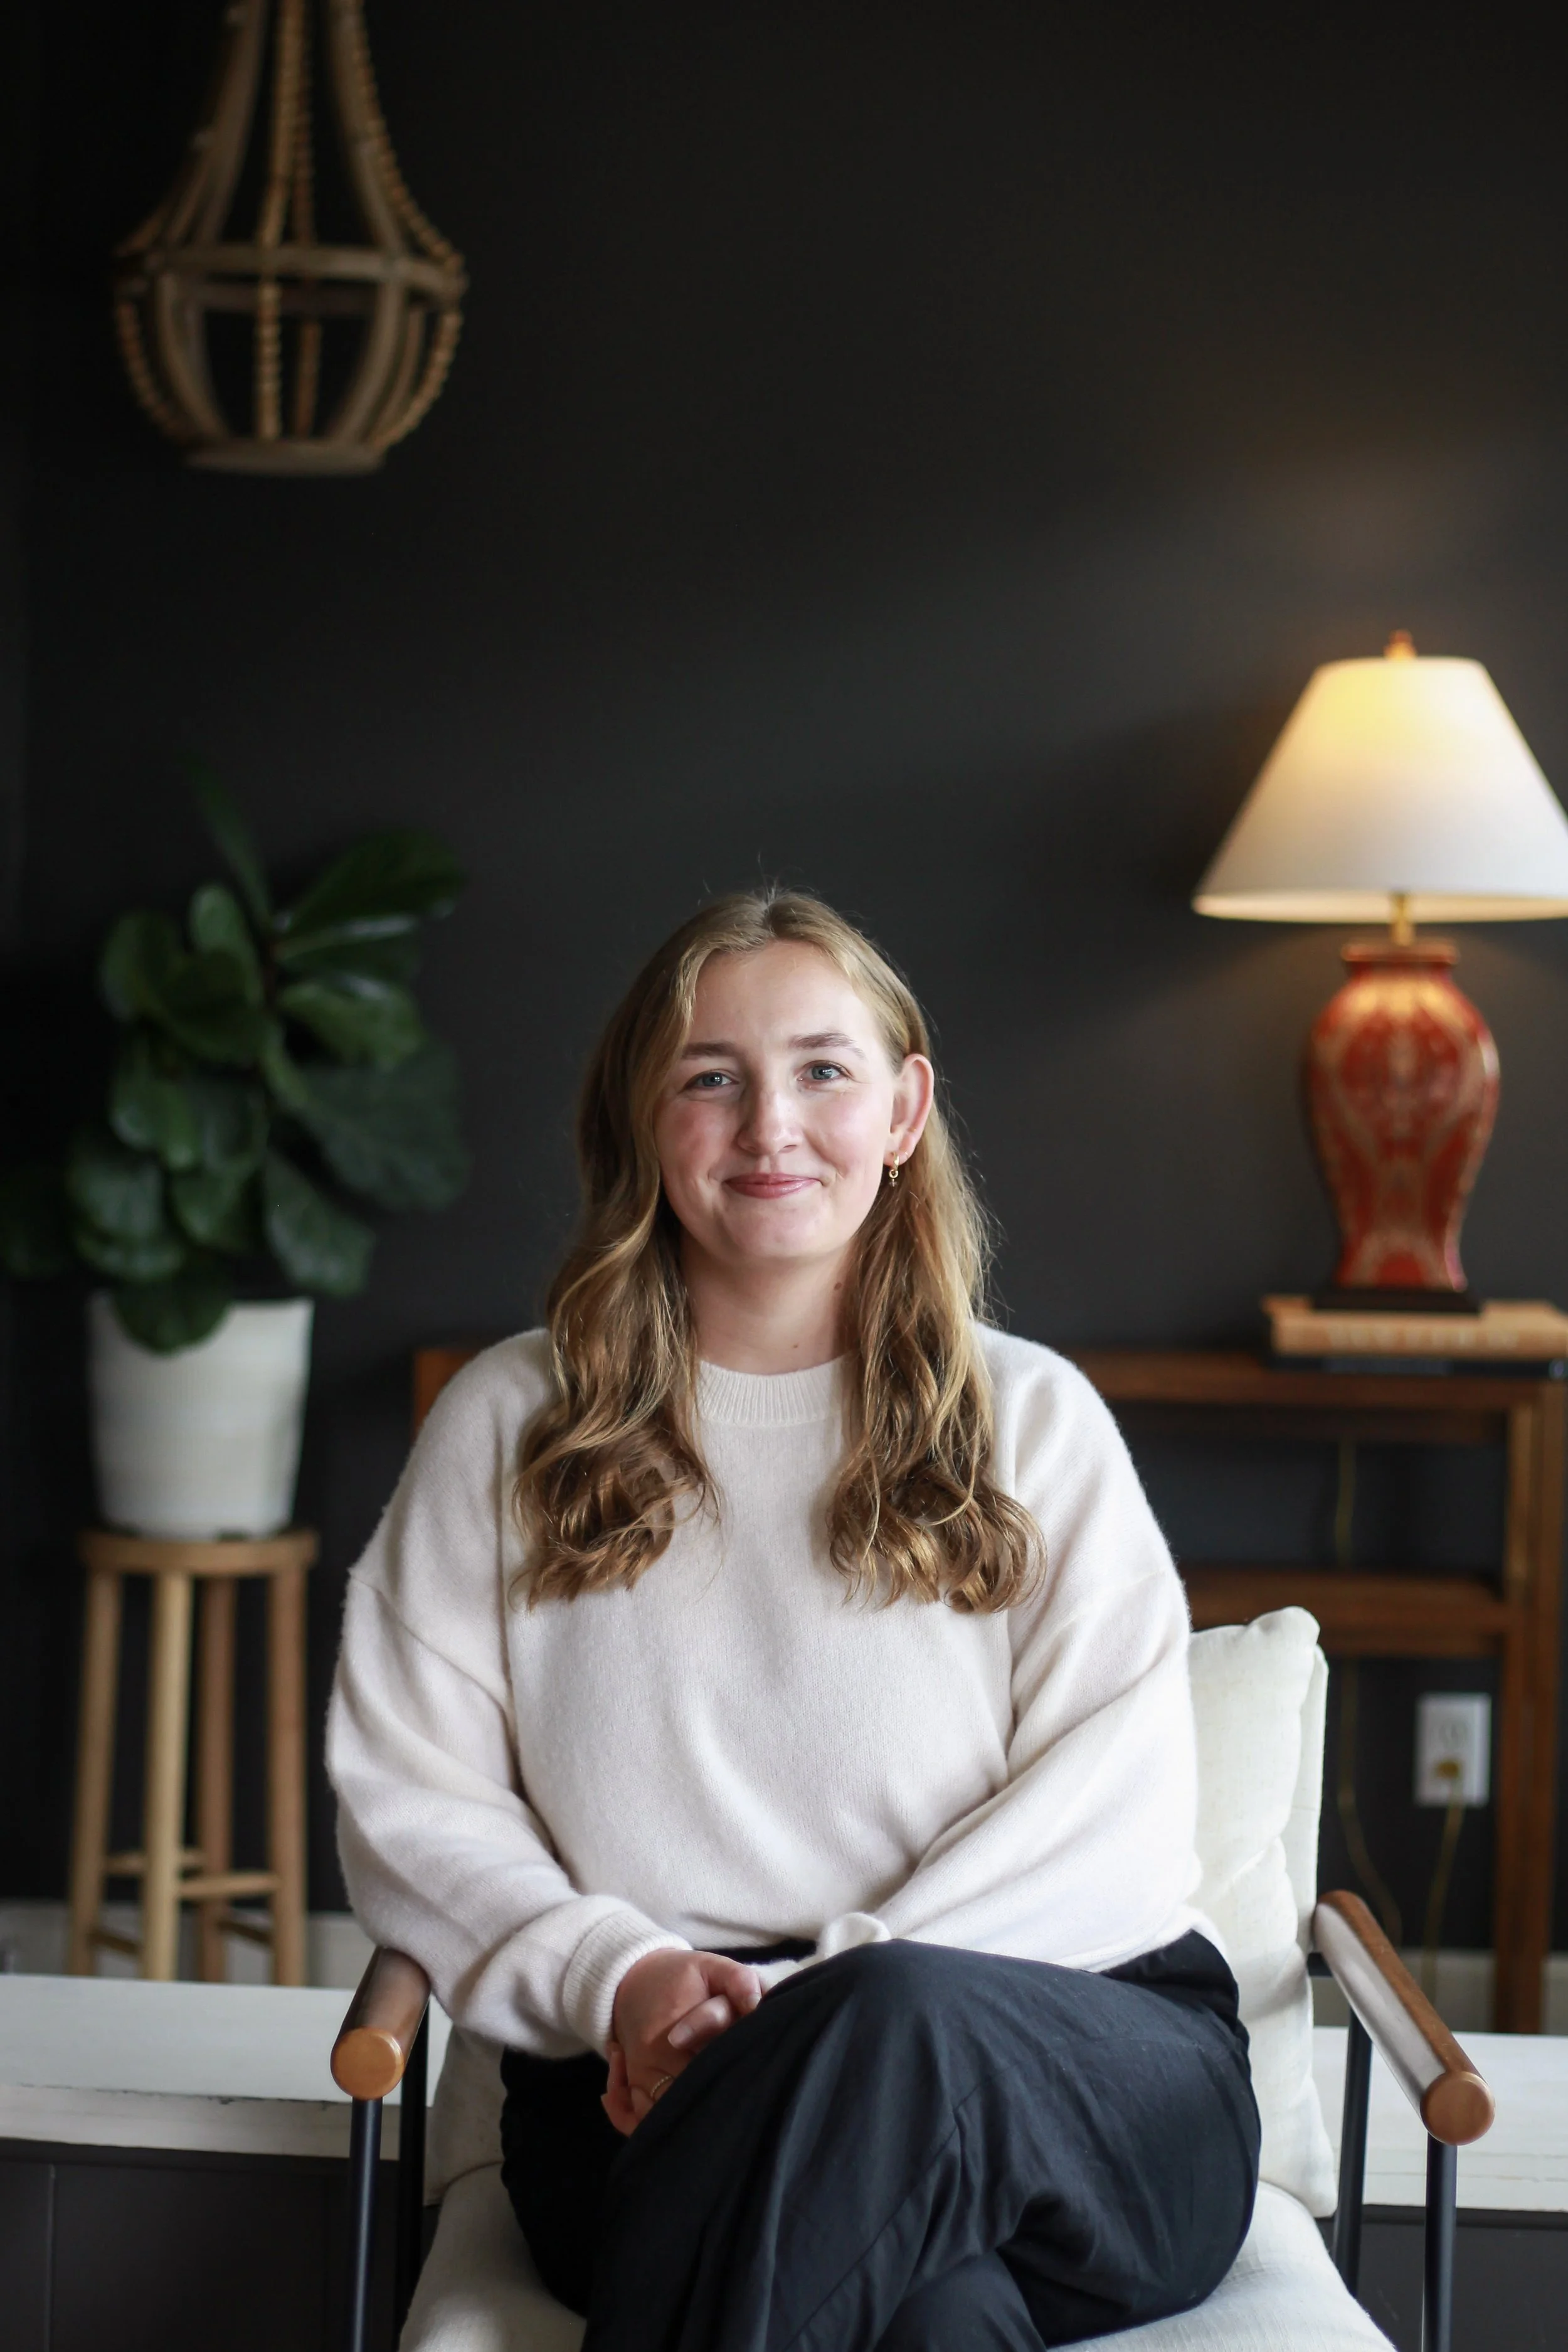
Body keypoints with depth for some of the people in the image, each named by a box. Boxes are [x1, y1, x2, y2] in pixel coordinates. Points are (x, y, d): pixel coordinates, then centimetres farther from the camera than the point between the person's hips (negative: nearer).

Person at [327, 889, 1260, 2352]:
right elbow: (404, 1793, 10)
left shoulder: (1036, 1423, 13)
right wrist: (618, 1977, -9)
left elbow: (1117, 1807, 1)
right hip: (656, 2078, -1)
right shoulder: (510, 1425, 17)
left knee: (899, 2021, -38)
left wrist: (819, 1998, -14)